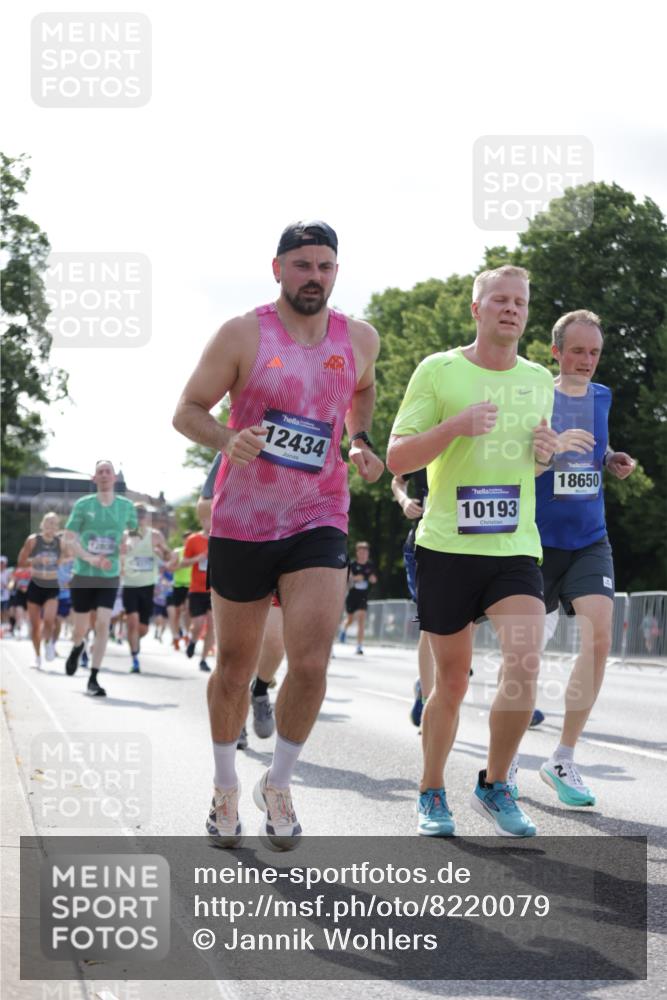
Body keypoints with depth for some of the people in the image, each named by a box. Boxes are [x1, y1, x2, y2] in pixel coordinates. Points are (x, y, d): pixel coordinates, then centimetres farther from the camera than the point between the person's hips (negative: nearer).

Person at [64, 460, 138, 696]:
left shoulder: (126, 506, 2)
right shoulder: (82, 504, -3)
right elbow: (69, 538, -7)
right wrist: (91, 558, -21)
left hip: (110, 577, 1)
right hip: (83, 575, 0)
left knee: (103, 625, -12)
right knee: (80, 629, 9)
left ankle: (93, 679, -4)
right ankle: (77, 648, 46)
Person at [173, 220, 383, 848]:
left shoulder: (359, 340, 4)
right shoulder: (243, 335, -7)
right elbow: (187, 410, -4)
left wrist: (360, 442, 11)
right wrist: (226, 441, -23)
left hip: (319, 521, 1)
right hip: (241, 523, -1)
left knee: (311, 664, -15)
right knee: (235, 666, 10)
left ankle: (278, 784, 9)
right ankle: (226, 787, 32)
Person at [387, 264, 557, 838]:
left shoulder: (540, 381, 11)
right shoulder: (438, 371, -2)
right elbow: (397, 458, -5)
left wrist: (546, 453, 1)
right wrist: (454, 425, -20)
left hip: (515, 547, 3)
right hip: (447, 547, -2)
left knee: (525, 663, -17)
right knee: (452, 681, 6)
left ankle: (495, 786, 3)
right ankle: (432, 794, 27)